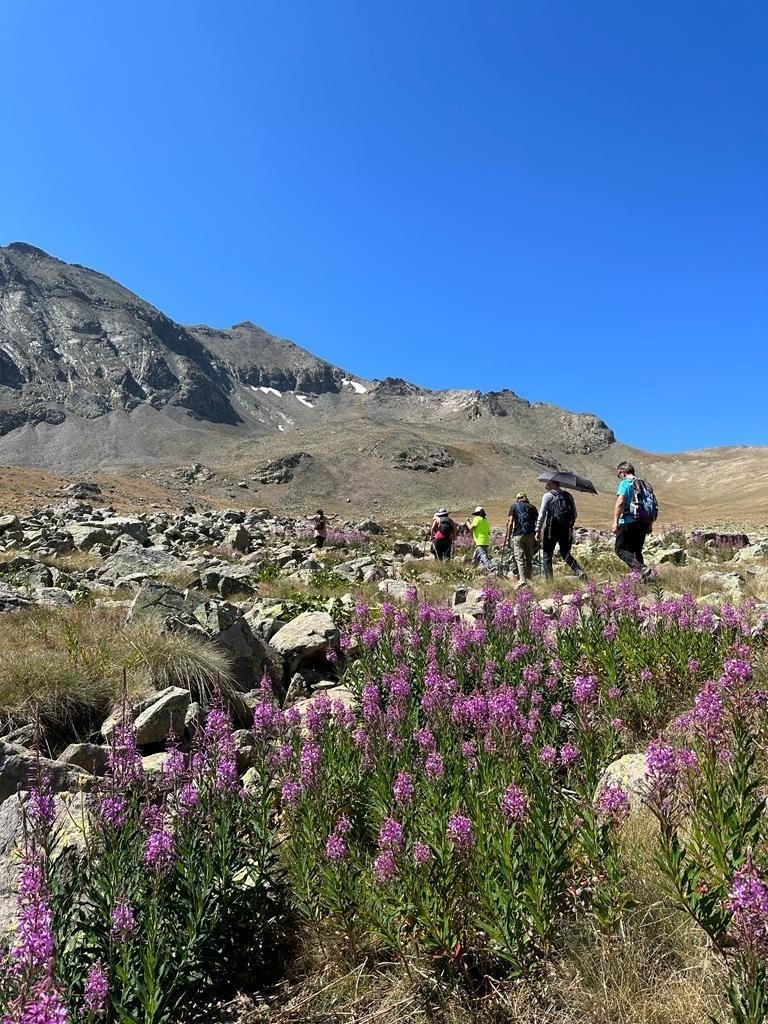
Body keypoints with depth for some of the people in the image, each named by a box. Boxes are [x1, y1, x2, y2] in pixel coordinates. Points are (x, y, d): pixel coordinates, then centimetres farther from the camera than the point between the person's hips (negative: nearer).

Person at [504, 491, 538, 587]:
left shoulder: (514, 507, 8)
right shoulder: (532, 507, 15)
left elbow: (510, 523, 1)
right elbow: (537, 523, 10)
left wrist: (508, 538, 2)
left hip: (518, 535, -3)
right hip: (530, 535, 3)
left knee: (519, 558, -4)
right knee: (529, 559, 11)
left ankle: (522, 580, -17)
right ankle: (528, 580, 8)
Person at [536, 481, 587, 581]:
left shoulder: (548, 495, -3)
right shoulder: (568, 496, 12)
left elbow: (541, 515, -8)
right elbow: (575, 515, 13)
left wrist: (538, 531, -5)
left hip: (552, 529, -5)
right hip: (566, 530, 5)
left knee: (546, 556, 5)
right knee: (566, 554, 18)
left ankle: (549, 580, -2)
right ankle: (580, 572, -3)